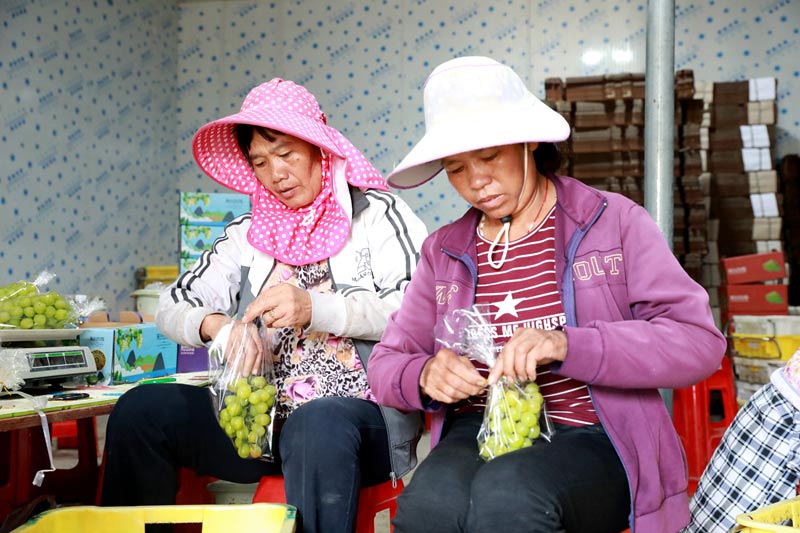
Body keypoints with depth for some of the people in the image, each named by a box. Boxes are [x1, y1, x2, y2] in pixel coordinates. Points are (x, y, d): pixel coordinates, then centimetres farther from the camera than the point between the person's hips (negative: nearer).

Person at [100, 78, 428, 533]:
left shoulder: (377, 214, 3)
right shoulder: (250, 233, 16)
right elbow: (172, 308, 12)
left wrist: (316, 307, -22)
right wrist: (215, 324, -12)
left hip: (358, 413, -4)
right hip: (262, 415, 5)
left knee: (316, 426, -38)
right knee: (142, 408, -14)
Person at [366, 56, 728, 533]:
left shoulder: (614, 222, 2)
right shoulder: (445, 251, 13)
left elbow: (699, 341, -8)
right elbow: (385, 363, 15)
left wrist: (569, 345, -24)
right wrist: (423, 377, -11)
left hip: (590, 439, -2)